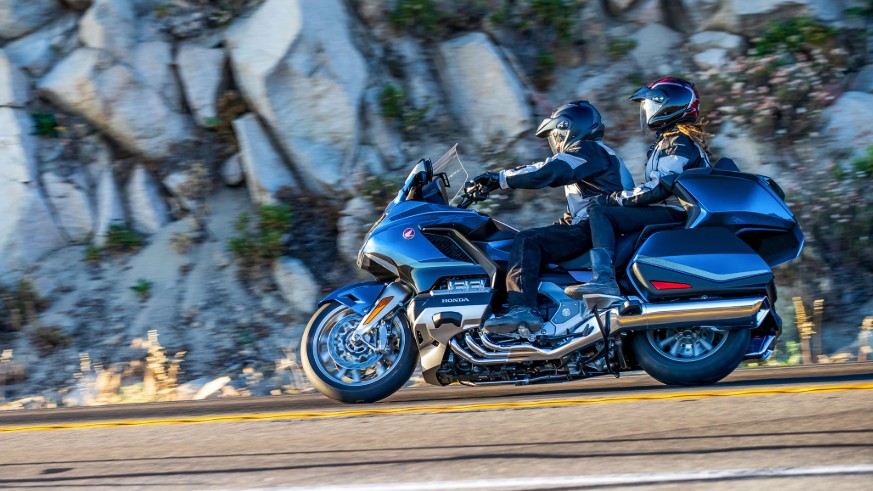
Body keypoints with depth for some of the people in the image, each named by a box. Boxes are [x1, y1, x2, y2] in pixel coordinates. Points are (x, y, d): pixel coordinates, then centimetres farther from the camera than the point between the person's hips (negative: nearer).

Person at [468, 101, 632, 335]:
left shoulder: (587, 150, -5)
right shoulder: (587, 153, 29)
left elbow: (545, 173, -18)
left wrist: (500, 178, -15)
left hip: (594, 229, -11)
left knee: (527, 241, -26)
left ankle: (523, 309, -44)